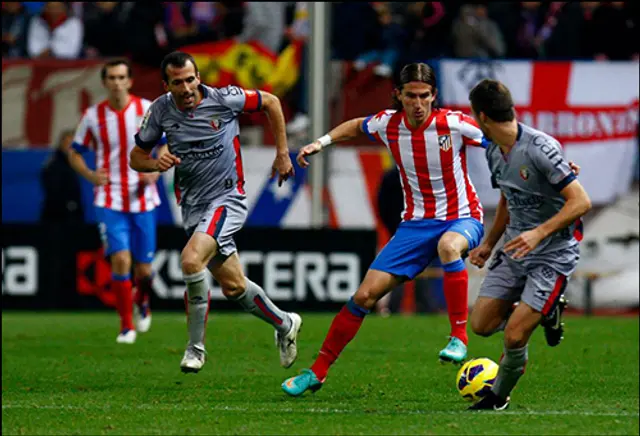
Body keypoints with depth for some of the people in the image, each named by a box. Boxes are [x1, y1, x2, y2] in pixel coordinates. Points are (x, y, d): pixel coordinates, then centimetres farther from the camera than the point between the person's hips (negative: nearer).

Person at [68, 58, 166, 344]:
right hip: (110, 200, -1)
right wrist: (90, 175, -14)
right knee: (120, 260, -16)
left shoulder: (148, 109, -3)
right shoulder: (93, 116, -3)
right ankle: (127, 326, -1)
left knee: (143, 270, 3)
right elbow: (75, 153, 6)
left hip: (142, 200, 1)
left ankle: (143, 301, 39)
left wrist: (155, 170, -13)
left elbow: (166, 145, 7)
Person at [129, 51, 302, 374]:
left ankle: (195, 346, -15)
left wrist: (282, 153, 4)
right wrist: (156, 163, -16)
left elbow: (270, 102, 3)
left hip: (228, 198, -5)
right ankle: (284, 324, 37)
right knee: (233, 286, 10)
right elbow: (136, 156, 7)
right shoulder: (161, 110, -4)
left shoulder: (223, 99, -14)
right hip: (193, 206, 5)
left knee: (191, 260, -28)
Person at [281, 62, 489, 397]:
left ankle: (459, 338, -33)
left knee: (449, 245, -42)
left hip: (462, 218, -4)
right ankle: (317, 372, 11)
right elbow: (357, 126, 19)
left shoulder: (453, 124, -16)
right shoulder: (388, 124, -4)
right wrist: (321, 142, 7)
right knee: (365, 295, -3)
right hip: (417, 222, 4)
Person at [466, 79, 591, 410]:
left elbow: (581, 201, -24)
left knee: (514, 337, -12)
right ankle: (545, 312, 23)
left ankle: (499, 398, 13)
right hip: (514, 250, 8)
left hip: (553, 255, -8)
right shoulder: (494, 152, 3)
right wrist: (489, 243, 21)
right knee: (481, 324, 0)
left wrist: (539, 233, -31)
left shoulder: (540, 148, -23)